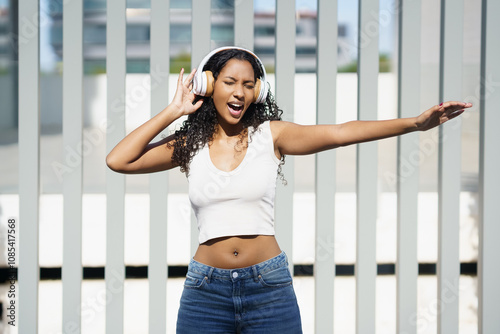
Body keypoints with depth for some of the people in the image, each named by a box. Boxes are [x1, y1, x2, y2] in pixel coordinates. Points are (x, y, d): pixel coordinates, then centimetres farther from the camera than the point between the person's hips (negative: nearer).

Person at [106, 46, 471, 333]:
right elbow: (118, 160, -1)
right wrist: (173, 111, 2)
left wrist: (415, 122, -21)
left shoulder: (270, 134, 2)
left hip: (269, 286, -1)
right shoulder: (189, 144, 7)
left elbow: (338, 133, -10)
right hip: (206, 288, 1)